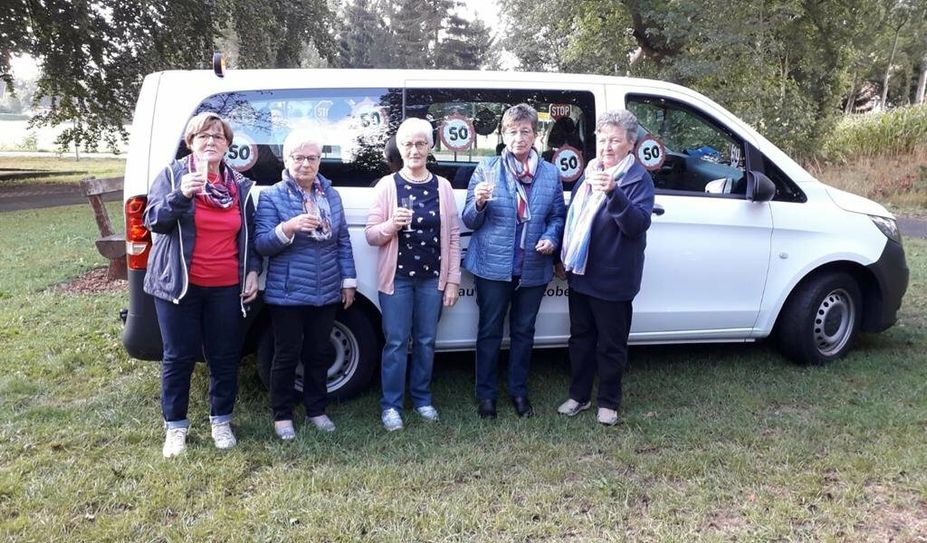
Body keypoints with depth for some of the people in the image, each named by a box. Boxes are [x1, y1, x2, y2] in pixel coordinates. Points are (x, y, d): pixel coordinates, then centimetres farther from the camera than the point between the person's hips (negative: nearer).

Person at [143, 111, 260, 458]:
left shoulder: (240, 186, 10)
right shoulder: (172, 175, 0)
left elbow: (249, 236, 15)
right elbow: (153, 221, -9)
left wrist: (252, 271, 5)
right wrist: (180, 195, -25)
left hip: (227, 288, 3)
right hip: (180, 284, -2)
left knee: (225, 357, 8)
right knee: (179, 357, 5)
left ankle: (221, 421, 26)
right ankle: (175, 426, 21)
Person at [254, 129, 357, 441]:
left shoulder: (331, 195, 8)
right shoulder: (272, 197, -5)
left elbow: (343, 242, 11)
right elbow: (261, 244, -12)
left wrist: (349, 281, 8)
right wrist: (288, 228, -30)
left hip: (327, 294, 4)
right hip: (287, 295, -4)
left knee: (319, 354, 13)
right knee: (287, 355, 5)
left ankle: (316, 410, 29)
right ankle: (282, 415, 22)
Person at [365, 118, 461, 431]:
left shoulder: (442, 187, 3)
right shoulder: (387, 185, -1)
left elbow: (453, 236, 3)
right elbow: (371, 235, -2)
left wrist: (453, 280, -1)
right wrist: (392, 225, -23)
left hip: (432, 278, 2)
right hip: (397, 277, -2)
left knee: (426, 341, 12)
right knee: (396, 343, 2)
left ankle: (422, 399, 27)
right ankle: (391, 405, 14)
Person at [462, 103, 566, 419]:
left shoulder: (551, 174, 4)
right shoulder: (487, 168, -3)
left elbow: (557, 216, 11)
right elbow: (470, 221, -4)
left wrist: (551, 239, -9)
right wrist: (479, 203, -25)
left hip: (534, 270, 2)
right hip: (493, 267, -2)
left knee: (523, 331, 15)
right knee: (490, 331, 8)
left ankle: (519, 391, 32)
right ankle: (486, 394, 23)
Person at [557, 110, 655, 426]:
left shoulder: (639, 179, -11)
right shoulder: (590, 172, 8)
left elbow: (638, 224, -26)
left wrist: (613, 193, -39)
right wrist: (565, 256, 16)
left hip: (613, 280, -6)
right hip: (580, 275, 6)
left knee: (611, 345, 7)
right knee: (580, 338, 17)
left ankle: (609, 402, 25)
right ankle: (579, 395, 33)